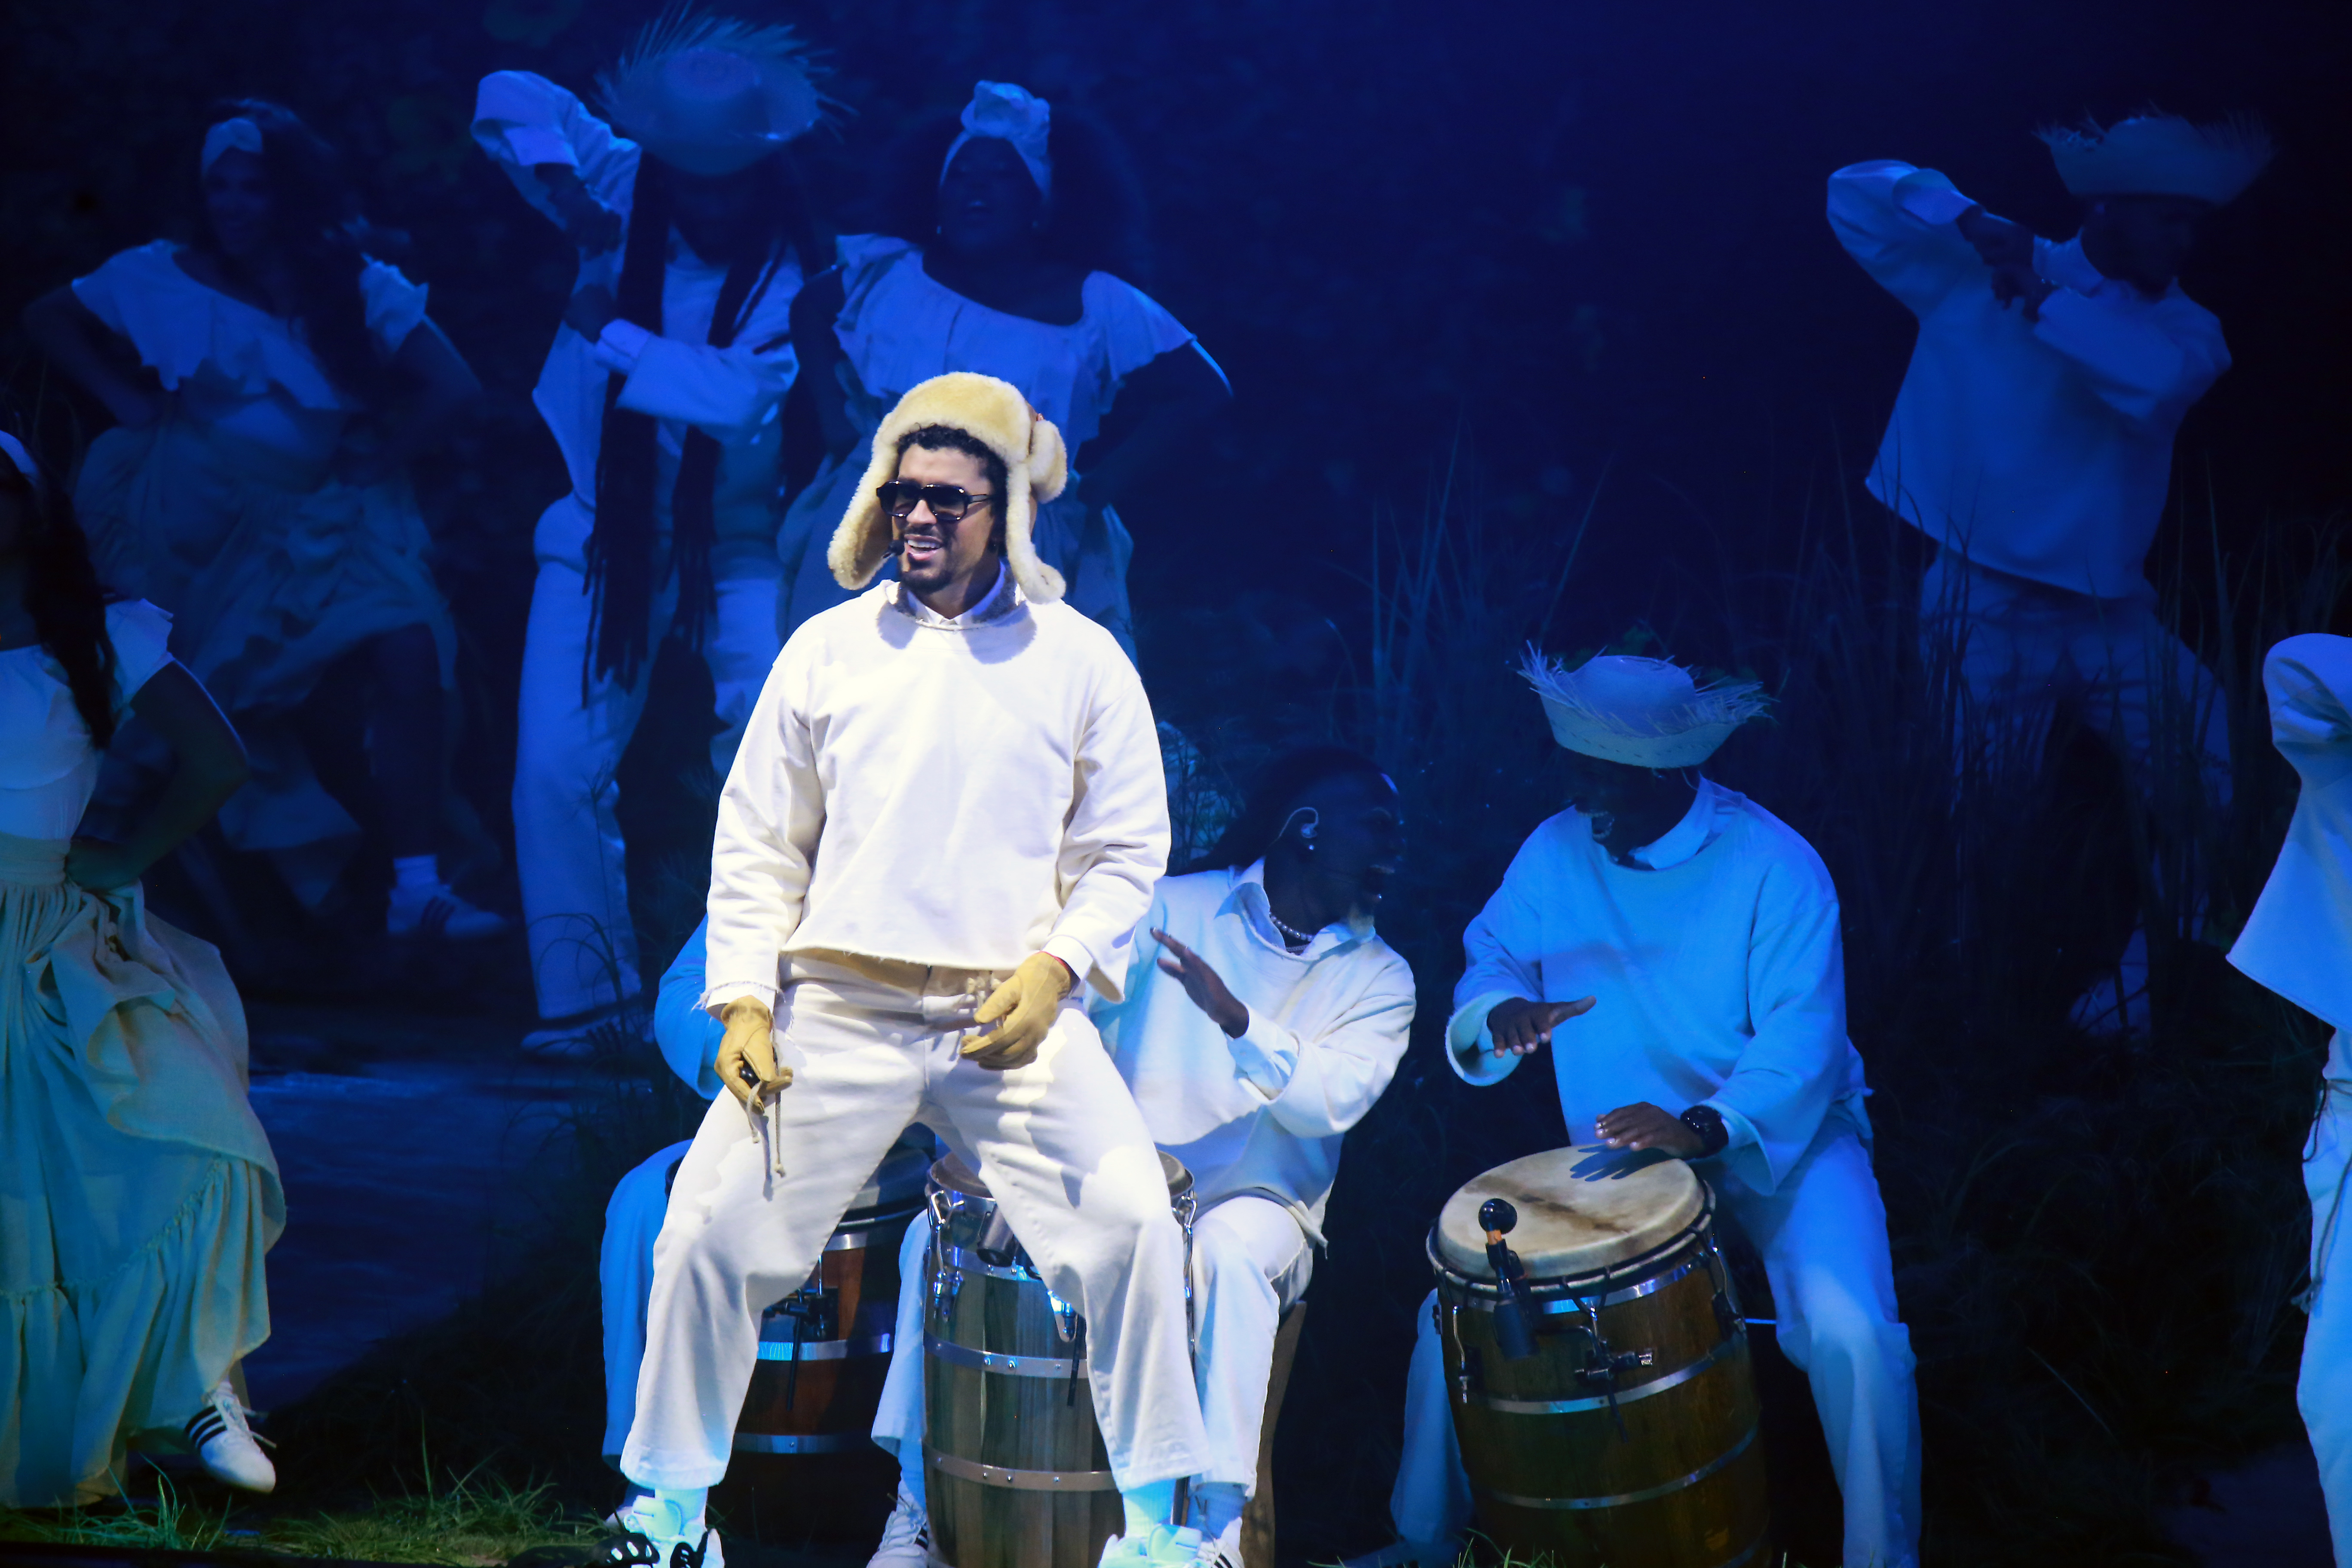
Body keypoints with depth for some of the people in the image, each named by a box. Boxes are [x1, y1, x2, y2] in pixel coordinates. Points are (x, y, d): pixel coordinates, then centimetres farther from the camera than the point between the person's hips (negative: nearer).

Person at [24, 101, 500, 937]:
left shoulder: (355, 285, 2)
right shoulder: (166, 278, 3)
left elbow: (454, 387, -2)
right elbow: (47, 319, 13)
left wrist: (379, 455, -7)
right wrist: (121, 398, 2)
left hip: (330, 518, 1)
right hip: (214, 529, -1)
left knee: (408, 658, -22)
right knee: (320, 704, -18)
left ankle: (418, 890, -21)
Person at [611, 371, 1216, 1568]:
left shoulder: (1079, 660, 5)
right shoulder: (827, 650, 8)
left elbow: (1127, 852, 7)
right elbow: (756, 846, 11)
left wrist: (1056, 966, -10)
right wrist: (742, 1003, 0)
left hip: (1016, 1015, -1)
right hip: (835, 1012, 1)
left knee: (1132, 1229, -13)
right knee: (709, 1231, -5)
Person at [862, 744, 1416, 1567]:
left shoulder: (1379, 976, 5)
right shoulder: (1172, 906, 7)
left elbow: (1335, 1099, -13)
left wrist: (1236, 1020, -28)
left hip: (1257, 1202, -2)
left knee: (1231, 1253, -38)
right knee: (942, 1227, -19)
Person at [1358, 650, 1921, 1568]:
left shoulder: (1773, 867, -17)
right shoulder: (1555, 852, -3)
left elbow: (1803, 1041, -23)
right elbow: (1490, 954, 9)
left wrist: (1705, 1129, -41)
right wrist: (1503, 1009, -18)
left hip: (1776, 1136, -4)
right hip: (1617, 1148, 4)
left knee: (1849, 1333, -30)